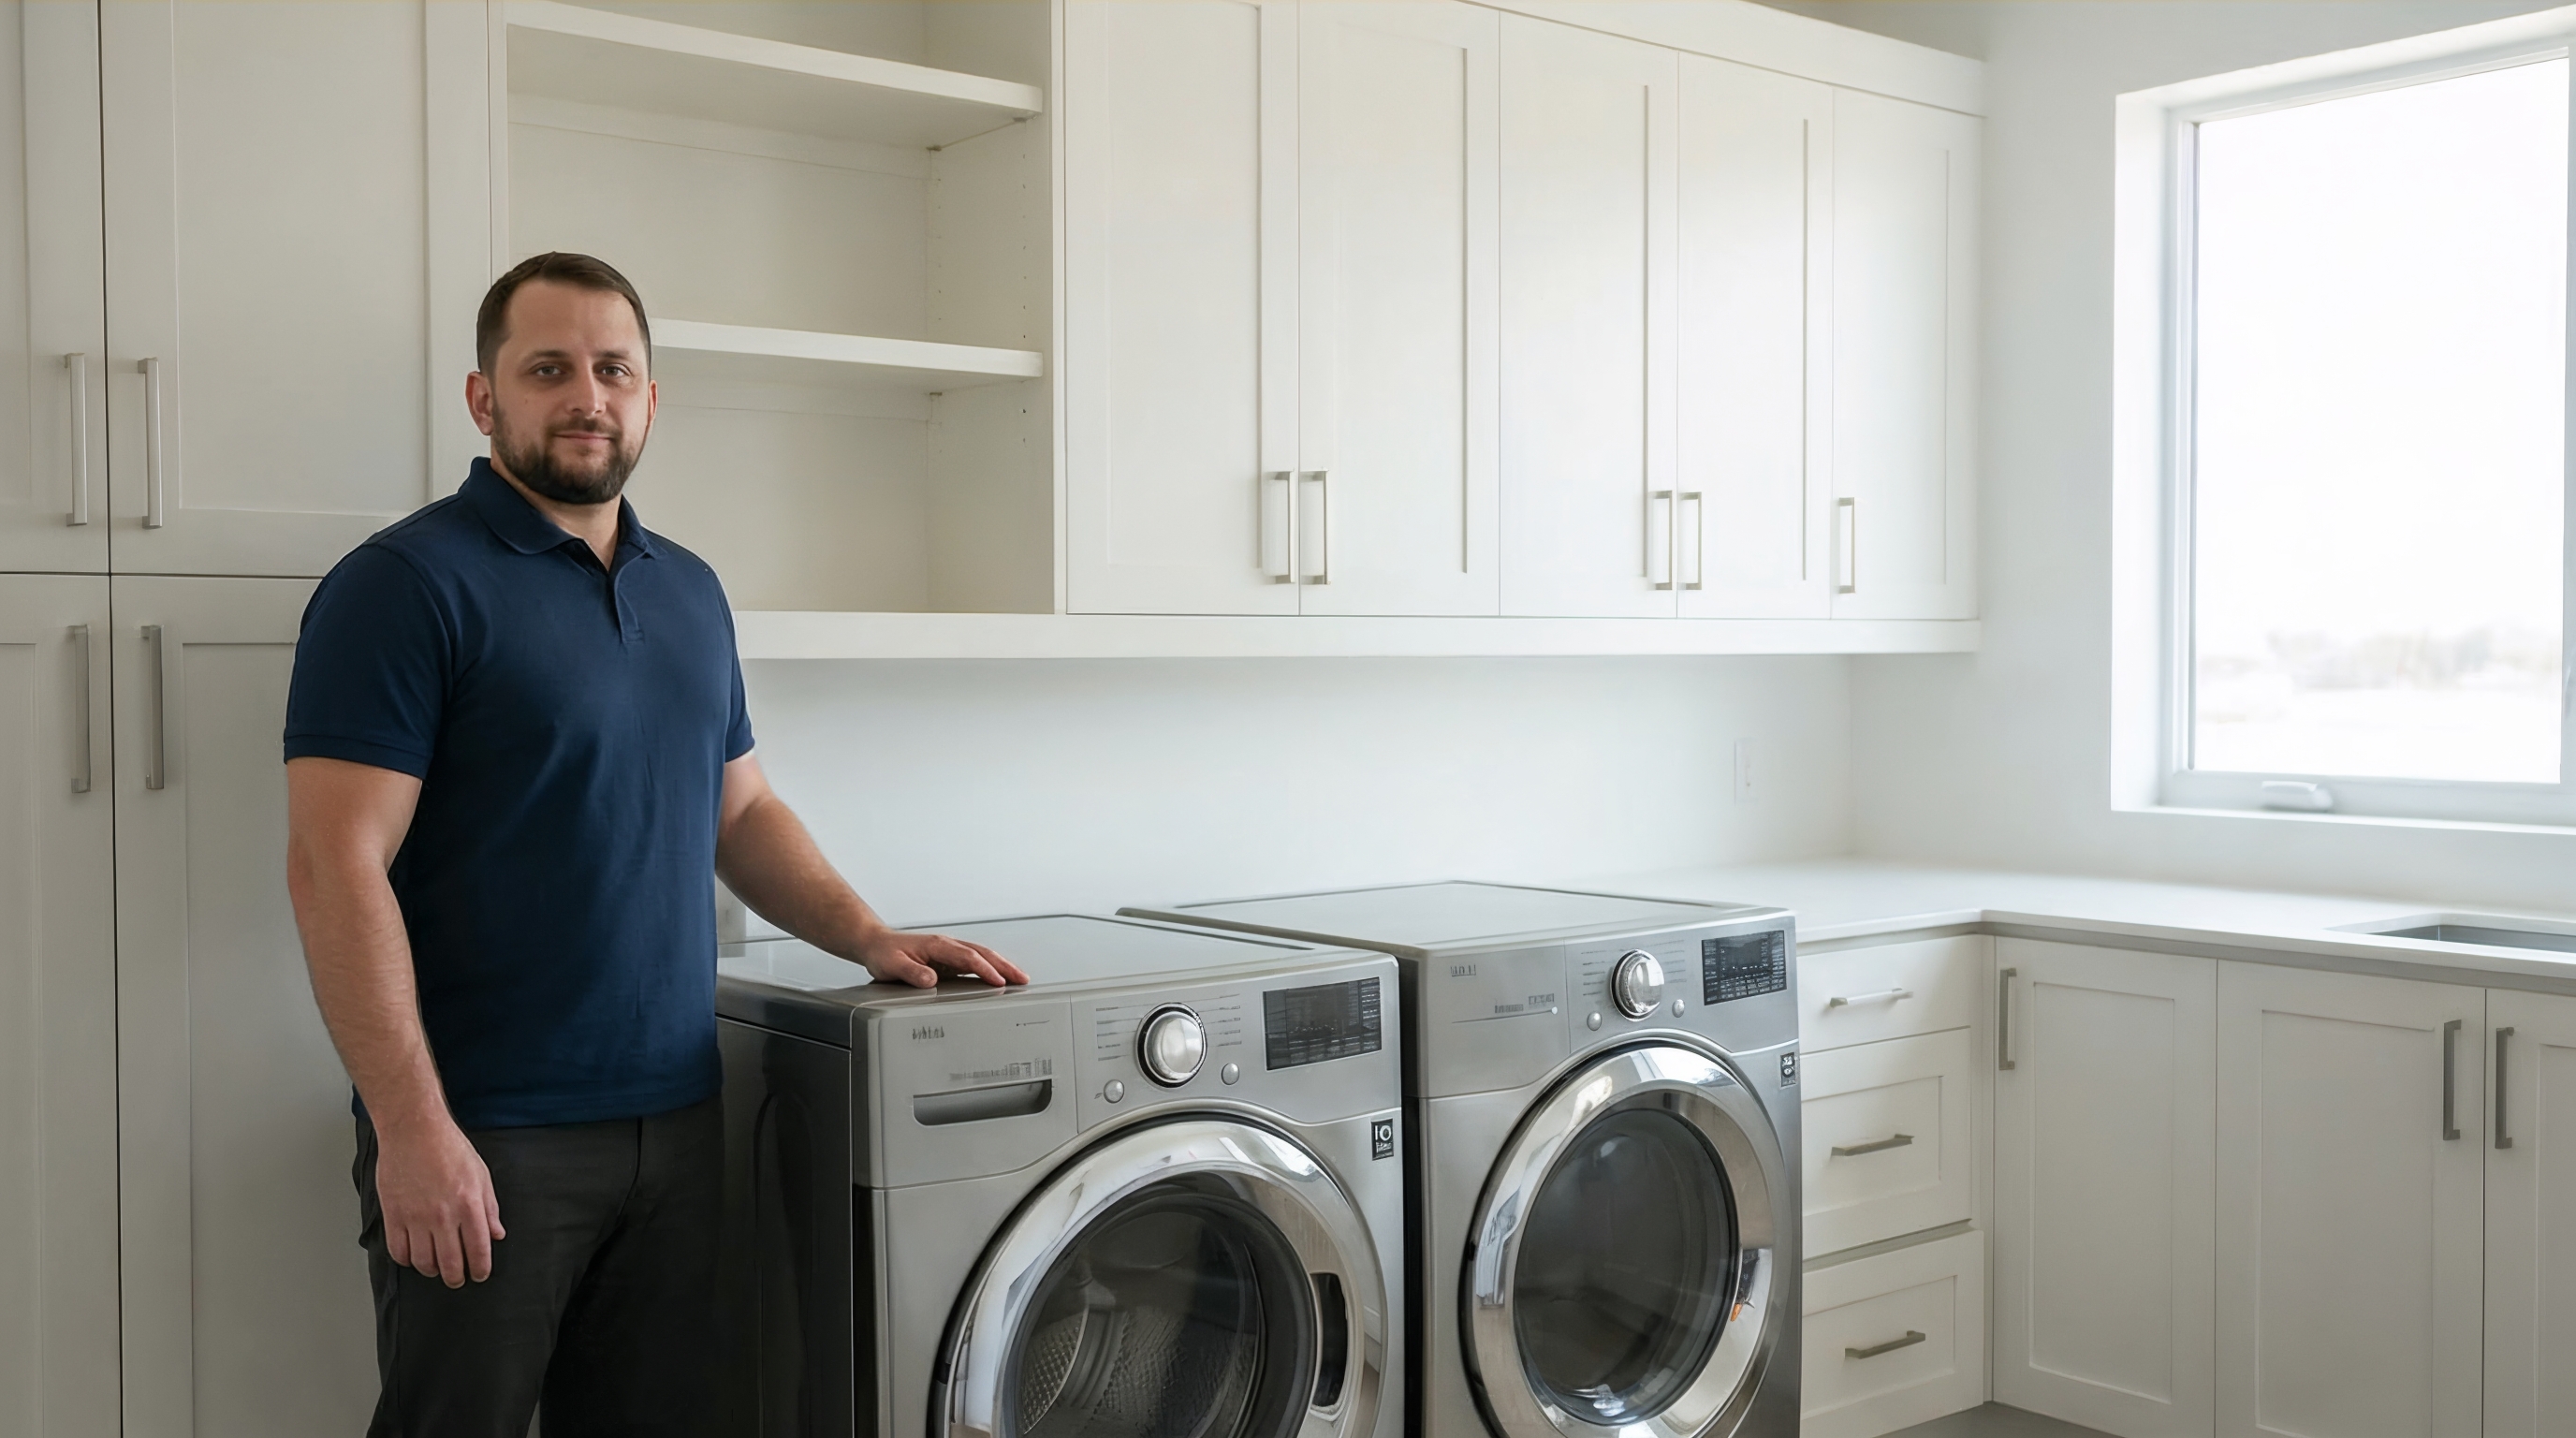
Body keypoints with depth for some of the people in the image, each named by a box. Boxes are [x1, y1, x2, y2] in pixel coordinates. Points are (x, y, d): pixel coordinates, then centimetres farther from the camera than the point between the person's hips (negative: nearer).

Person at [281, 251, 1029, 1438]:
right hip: (487, 1140, -6)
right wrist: (412, 1128, -20)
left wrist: (868, 936, 5)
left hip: (679, 1122, 6)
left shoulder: (690, 591, 12)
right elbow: (337, 866, -15)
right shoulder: (408, 584, -10)